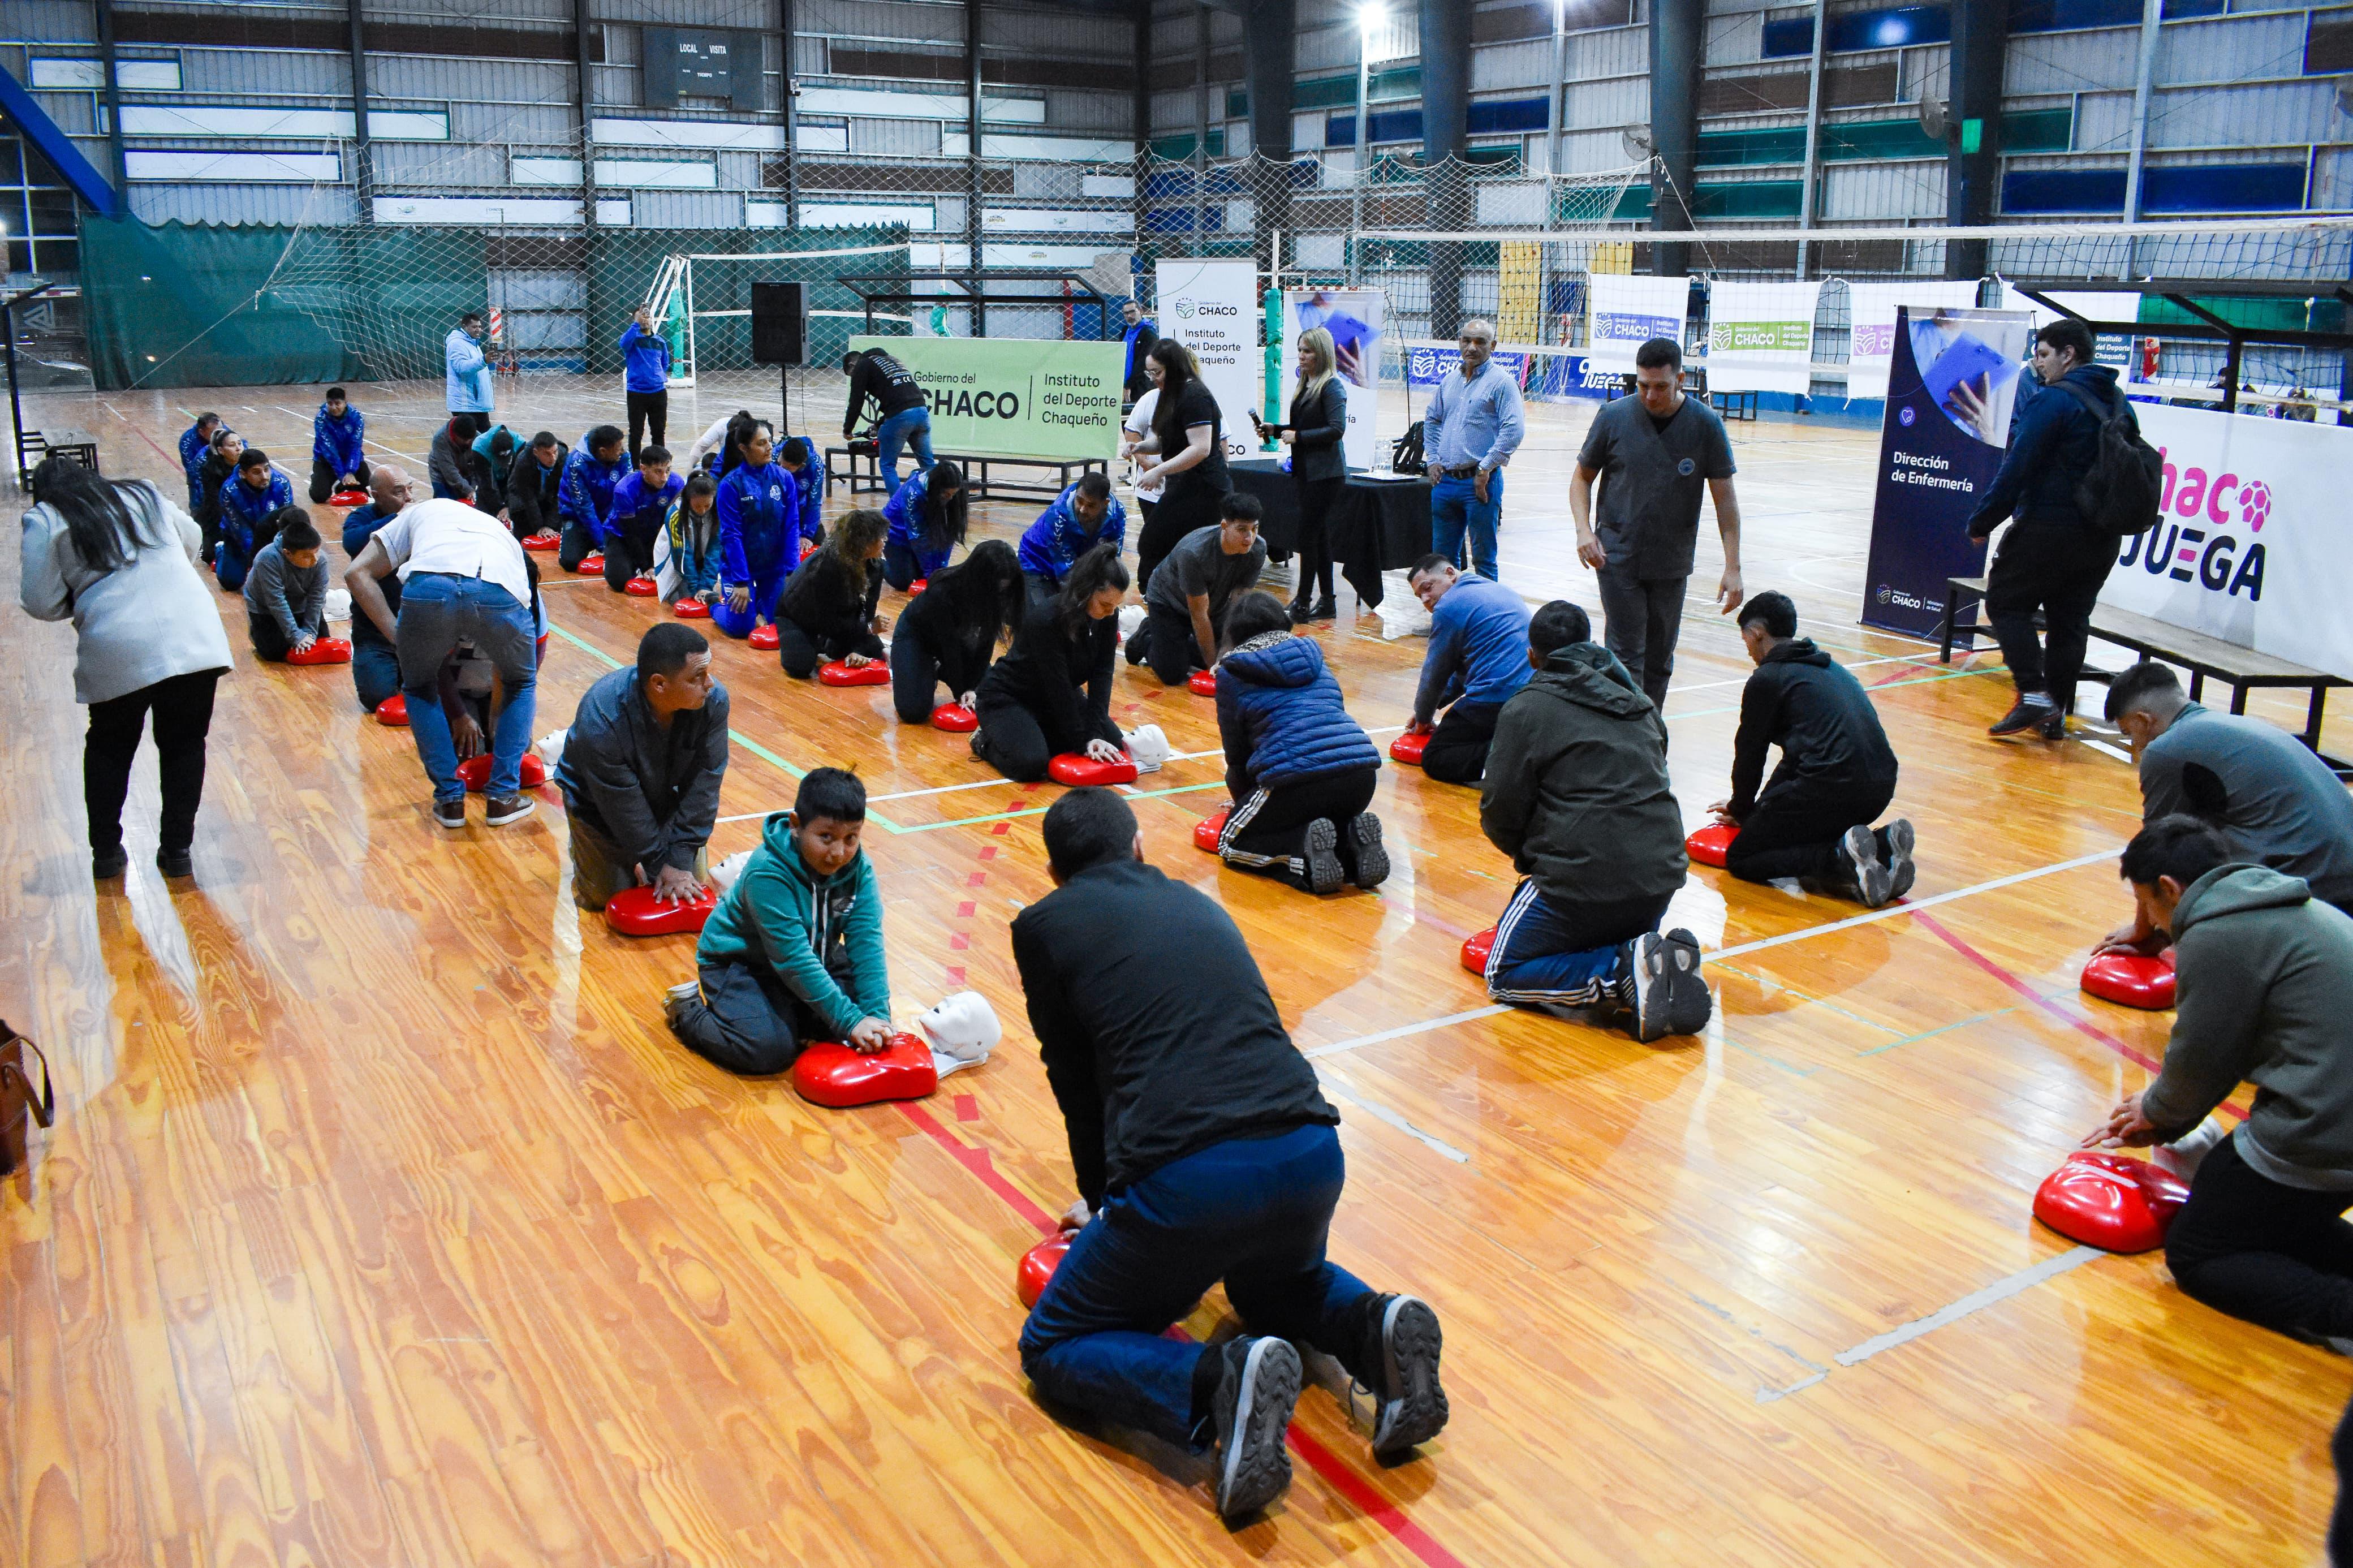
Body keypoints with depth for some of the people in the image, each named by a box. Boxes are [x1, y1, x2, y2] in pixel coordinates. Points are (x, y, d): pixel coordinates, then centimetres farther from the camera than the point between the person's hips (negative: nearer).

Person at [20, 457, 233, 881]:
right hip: (196, 638, 3)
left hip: (118, 651, -3)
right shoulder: (144, 495, 20)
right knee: (185, 744, 15)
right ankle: (177, 850, 18)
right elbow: (192, 540, 34)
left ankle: (107, 853, 26)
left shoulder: (45, 520, 6)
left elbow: (41, 603, 3)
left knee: (109, 749, 19)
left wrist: (81, 595, 22)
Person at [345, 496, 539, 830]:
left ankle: (450, 799, 27)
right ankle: (504, 797, 27)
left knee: (419, 690, 29)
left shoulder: (422, 511, 39)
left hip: (427, 587, -1)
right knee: (522, 685, 31)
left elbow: (357, 573, 24)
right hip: (501, 593, 1)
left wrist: (396, 635, 21)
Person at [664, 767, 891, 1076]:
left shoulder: (858, 868, -14)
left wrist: (877, 1014, -32)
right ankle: (689, 1010, 0)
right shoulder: (768, 874, -31)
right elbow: (794, 959, -34)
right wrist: (850, 1022, -37)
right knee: (769, 1050, -26)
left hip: (815, 956, 6)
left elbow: (866, 943, -19)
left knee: (868, 1004, -12)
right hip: (738, 962, -6)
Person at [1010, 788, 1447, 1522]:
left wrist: (1100, 1198, 34)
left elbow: (1075, 1078, 16)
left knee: (1052, 1347, 18)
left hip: (1187, 1182, -5)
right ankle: (1377, 1331, 5)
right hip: (1311, 1158, 6)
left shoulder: (1043, 925, 11)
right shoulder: (1199, 906, 26)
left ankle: (1219, 1382, -11)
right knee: (1277, 1284, 39)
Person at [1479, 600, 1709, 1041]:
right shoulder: (1640, 704, 17)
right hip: (1662, 876, 7)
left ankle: (1626, 973, -15)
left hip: (1584, 881, -6)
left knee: (1505, 975, 8)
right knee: (1621, 936, 33)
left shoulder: (1526, 709, -3)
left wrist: (1527, 856, 18)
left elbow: (1500, 811, -5)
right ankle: (1662, 961, -2)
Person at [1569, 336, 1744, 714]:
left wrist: (1733, 568, -6)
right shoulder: (1614, 417, -6)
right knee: (1626, 658, -6)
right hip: (1618, 558, -1)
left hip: (1672, 565, 2)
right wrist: (1584, 530, -11)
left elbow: (1725, 499, -2)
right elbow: (1582, 478, 6)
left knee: (1659, 662, 11)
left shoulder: (1706, 424, -6)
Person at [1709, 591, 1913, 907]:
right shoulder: (1830, 667, 26)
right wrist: (1757, 807, 37)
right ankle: (1882, 847, 4)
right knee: (1801, 838, 30)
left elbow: (1749, 754, 7)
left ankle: (1841, 858, -16)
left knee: (1741, 859, 3)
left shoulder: (1766, 679, 1)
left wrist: (1741, 810, 25)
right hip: (1881, 787, 8)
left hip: (1833, 785, -8)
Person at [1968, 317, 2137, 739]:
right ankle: (2055, 713, 16)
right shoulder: (2119, 404, 13)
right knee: (2070, 620, 13)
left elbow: (2017, 468, -15)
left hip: (2049, 527, -8)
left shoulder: (2054, 400, -12)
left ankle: (2034, 694, -8)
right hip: (2102, 538, 8)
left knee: (2006, 603, 4)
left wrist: (1982, 522, -9)